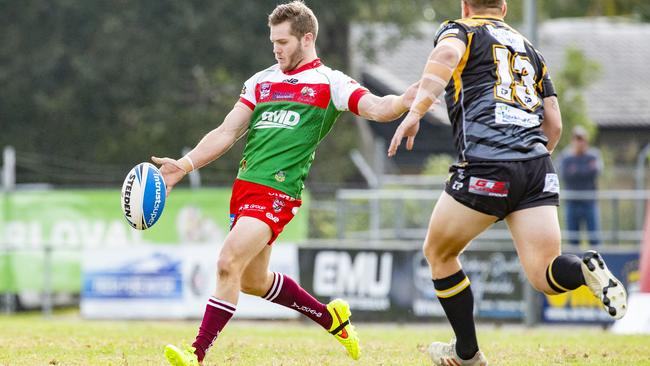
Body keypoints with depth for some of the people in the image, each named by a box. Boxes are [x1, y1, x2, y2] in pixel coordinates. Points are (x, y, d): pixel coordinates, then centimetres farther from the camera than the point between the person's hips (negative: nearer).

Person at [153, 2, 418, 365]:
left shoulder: (330, 83, 3)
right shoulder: (261, 82, 19)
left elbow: (377, 108, -11)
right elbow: (227, 133, 17)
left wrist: (407, 99, -33)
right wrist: (183, 165, 5)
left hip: (277, 191, -7)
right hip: (245, 185, 7)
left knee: (229, 264, -20)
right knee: (253, 280, 15)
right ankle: (331, 317, 36)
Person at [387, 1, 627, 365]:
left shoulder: (460, 31, 11)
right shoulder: (530, 50, 27)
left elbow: (447, 54, -15)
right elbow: (554, 124, 22)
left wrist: (416, 111, -24)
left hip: (486, 167, -4)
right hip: (538, 168, 5)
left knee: (438, 253, 18)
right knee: (545, 276, 0)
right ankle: (587, 269, -32)